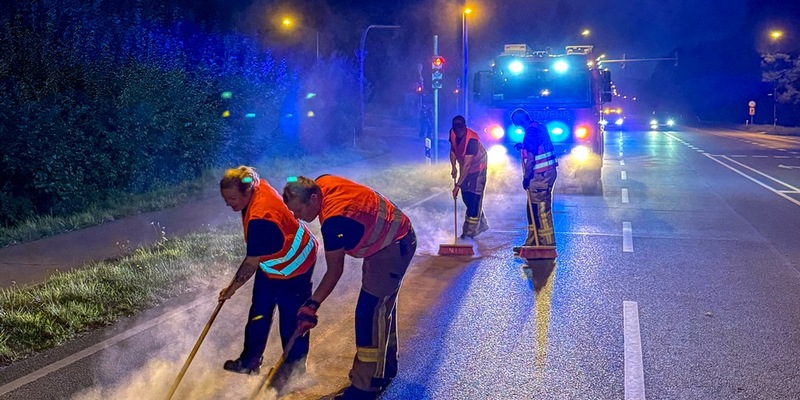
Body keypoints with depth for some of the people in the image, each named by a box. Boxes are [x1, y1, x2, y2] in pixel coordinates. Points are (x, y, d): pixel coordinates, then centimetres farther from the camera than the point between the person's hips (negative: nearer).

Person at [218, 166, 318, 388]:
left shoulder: (260, 219, -38)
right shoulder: (257, 185, -12)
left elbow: (251, 263, -27)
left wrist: (231, 289, -14)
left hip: (292, 267, -10)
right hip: (271, 265, 10)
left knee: (291, 319, 4)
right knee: (259, 313, 16)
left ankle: (294, 367, 25)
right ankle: (249, 362, 31)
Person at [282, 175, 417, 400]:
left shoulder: (334, 222, -33)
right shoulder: (321, 184, -9)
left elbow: (335, 270, -21)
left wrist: (312, 305, -14)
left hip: (393, 249, -10)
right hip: (387, 239, 10)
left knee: (369, 313, -11)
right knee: (382, 306, 21)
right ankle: (386, 366, 38)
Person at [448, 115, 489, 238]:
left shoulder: (472, 139, -35)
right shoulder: (452, 133, -14)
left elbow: (467, 165, -37)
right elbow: (453, 150, 5)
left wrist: (458, 185, -40)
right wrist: (453, 167, -9)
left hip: (477, 167, -7)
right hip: (465, 167, 7)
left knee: (474, 197, -9)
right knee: (465, 196, 11)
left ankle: (470, 231, -4)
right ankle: (481, 224, 27)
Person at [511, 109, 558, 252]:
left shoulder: (531, 131, -17)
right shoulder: (539, 127, 14)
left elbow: (531, 158, -20)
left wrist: (526, 177, -14)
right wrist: (524, 146, 21)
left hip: (541, 175, -10)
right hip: (548, 172, 10)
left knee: (542, 210, -6)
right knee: (533, 209, 15)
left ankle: (548, 244, -3)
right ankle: (532, 242, 21)